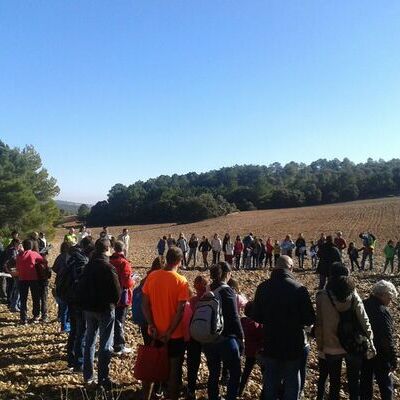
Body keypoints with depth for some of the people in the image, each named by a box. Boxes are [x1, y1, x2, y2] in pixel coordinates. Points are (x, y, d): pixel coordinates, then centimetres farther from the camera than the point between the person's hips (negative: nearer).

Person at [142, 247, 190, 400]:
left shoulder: (152, 276, -5)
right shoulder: (181, 281, -16)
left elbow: (145, 304, -4)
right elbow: (180, 311, -18)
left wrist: (152, 326, -5)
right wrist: (169, 333, -14)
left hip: (155, 333, 4)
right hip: (175, 335, -4)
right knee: (174, 371, 11)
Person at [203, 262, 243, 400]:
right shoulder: (226, 291, -14)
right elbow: (233, 317, -15)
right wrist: (241, 337, -4)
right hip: (226, 339, -6)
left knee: (213, 373, 16)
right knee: (235, 374, 10)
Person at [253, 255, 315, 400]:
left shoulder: (263, 287, -9)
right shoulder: (299, 288, -17)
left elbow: (256, 317, -2)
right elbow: (309, 320, -12)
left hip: (270, 346, 2)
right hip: (293, 346, -2)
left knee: (270, 384, 18)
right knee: (292, 384, 15)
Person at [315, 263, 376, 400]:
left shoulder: (322, 296, -14)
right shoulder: (353, 295, -8)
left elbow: (319, 325, -11)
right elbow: (364, 320, -10)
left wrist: (320, 346, -2)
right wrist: (370, 343, -3)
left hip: (331, 348, -1)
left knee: (334, 383, 16)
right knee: (354, 382, 20)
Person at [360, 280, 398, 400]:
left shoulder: (363, 306, -1)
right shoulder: (383, 312, -24)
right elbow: (388, 339, -22)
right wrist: (393, 360, -12)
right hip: (380, 356, -6)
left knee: (365, 383, 17)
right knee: (386, 386, 11)